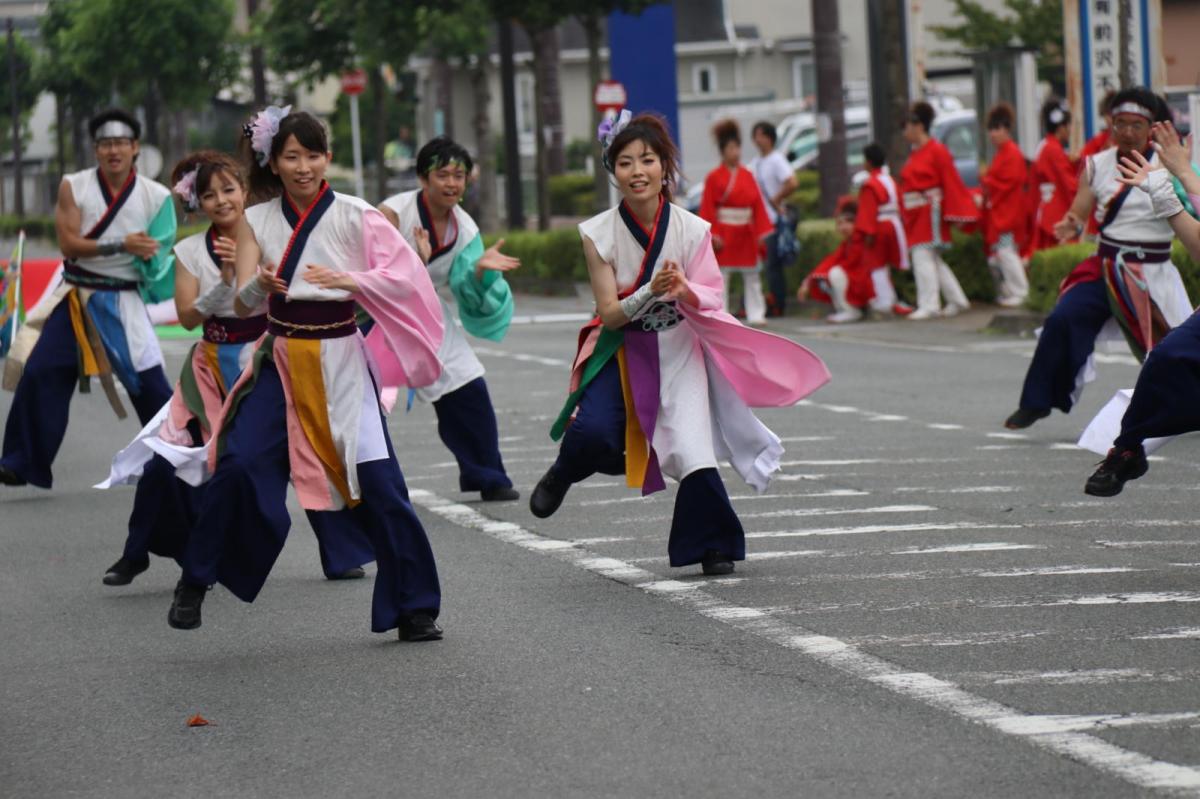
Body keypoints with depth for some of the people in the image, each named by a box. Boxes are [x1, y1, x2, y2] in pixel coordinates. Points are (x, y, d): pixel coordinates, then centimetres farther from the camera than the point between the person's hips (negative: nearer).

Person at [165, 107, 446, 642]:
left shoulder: (354, 216, -2)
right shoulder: (257, 221, 4)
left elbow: (404, 277, -9)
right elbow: (242, 302, 0)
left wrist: (345, 279, -25)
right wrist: (261, 283, -24)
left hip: (340, 361, -1)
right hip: (280, 359, 1)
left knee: (378, 482, -6)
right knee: (237, 465, -16)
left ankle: (414, 610, 4)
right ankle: (194, 584, 1)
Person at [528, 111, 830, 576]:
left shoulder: (691, 230, -9)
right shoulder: (599, 234, -10)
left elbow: (709, 302, -7)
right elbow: (611, 314, -12)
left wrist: (685, 291, -30)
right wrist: (650, 293, -31)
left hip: (678, 348, 0)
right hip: (620, 349, 0)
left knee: (692, 444, -15)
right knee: (593, 432, -22)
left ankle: (712, 546, 2)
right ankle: (563, 474, 15)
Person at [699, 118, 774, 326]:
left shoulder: (747, 176, 7)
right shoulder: (714, 177, -7)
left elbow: (758, 205, 7)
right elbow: (707, 209, -10)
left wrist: (762, 231, 1)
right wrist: (713, 235, -16)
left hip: (745, 235, 5)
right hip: (724, 235, -5)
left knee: (752, 277, 6)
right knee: (721, 276, -2)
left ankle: (756, 315, 10)